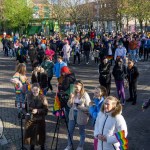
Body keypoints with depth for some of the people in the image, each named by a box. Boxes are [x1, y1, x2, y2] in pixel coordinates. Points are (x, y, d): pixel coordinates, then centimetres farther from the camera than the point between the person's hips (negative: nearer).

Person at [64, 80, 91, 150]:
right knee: (70, 130, 11)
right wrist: (71, 98, -12)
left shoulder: (85, 95, -12)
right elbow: (69, 105, 4)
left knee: (81, 132, 12)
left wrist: (80, 107, -25)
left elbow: (88, 108, -13)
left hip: (81, 116, -5)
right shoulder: (74, 94, 1)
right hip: (72, 114, 5)